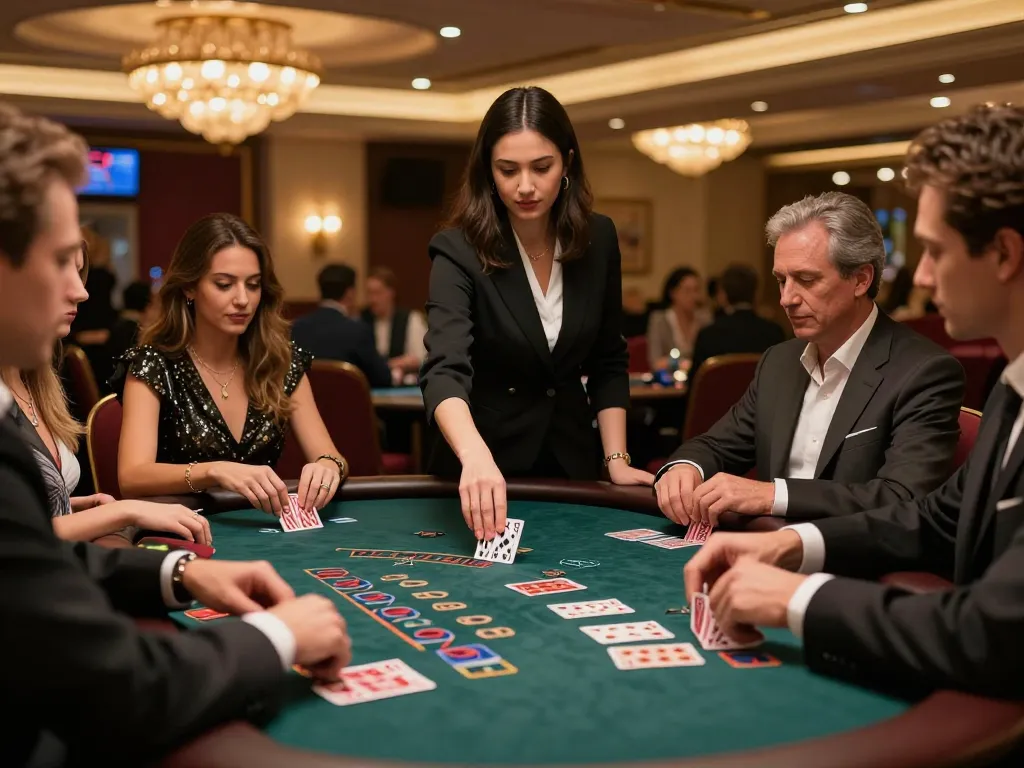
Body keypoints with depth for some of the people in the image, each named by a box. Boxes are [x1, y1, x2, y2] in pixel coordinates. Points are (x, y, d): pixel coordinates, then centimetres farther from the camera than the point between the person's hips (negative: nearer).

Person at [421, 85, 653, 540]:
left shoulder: (598, 240, -6)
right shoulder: (459, 251, -20)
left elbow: (608, 363, 4)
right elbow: (445, 371, -35)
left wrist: (616, 459, -6)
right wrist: (476, 459, -52)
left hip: (571, 461, 4)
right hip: (484, 466, -4)